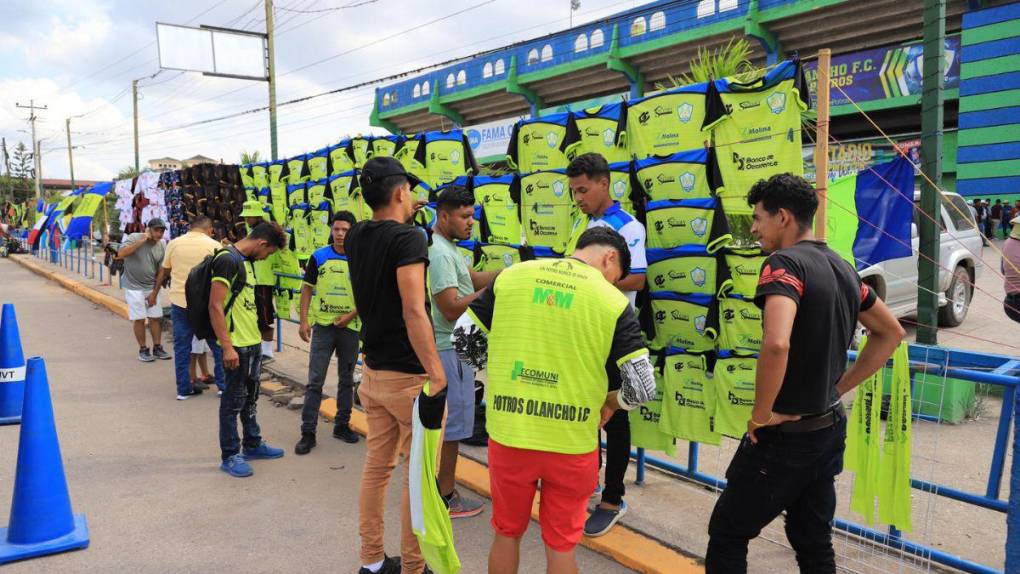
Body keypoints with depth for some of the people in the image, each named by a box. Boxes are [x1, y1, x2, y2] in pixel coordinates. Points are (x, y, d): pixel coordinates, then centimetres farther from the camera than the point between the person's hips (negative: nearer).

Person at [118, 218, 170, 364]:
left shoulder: (161, 247, 0)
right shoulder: (134, 238, -10)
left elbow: (160, 272, 4)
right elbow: (120, 254, -25)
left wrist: (154, 293, 0)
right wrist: (141, 241, -26)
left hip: (151, 287, 4)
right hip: (134, 287, -4)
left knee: (156, 318, 3)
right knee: (139, 319, -1)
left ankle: (157, 348, 15)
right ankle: (143, 350, 11)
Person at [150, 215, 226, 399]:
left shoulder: (174, 243, 4)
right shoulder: (214, 245, -6)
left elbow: (163, 271, 13)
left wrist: (155, 292, 26)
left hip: (179, 302, 3)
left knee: (182, 346, 11)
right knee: (218, 344, 10)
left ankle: (184, 389, 14)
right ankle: (223, 384, 13)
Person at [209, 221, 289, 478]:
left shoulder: (247, 261, 13)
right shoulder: (227, 260, -16)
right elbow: (215, 306, -21)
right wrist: (227, 347, -23)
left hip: (253, 342, 9)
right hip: (236, 346, -9)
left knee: (250, 397, 19)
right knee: (233, 400, 1)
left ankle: (253, 444, 32)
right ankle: (229, 456, 12)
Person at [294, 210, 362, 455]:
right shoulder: (319, 257, -1)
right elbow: (307, 288, 4)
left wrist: (351, 315, -10)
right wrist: (304, 321, -3)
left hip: (350, 327, 1)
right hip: (323, 325, -1)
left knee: (346, 379, 12)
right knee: (315, 380, -1)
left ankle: (342, 425, 27)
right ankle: (308, 432, 5)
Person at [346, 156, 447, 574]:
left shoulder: (356, 237, 6)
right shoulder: (409, 238, -17)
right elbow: (414, 311, -26)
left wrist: (404, 216, 31)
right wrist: (437, 376, -25)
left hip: (373, 371, 8)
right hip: (409, 376, -8)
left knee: (377, 465, 16)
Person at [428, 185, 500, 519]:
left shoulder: (446, 248, 13)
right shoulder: (440, 253, -20)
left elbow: (471, 279, 10)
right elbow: (452, 309, -25)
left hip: (451, 346, 11)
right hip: (450, 350, -11)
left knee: (441, 420, 19)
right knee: (451, 425, 0)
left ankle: (438, 485, 32)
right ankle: (447, 498, 11)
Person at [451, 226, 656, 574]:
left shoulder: (510, 277, -2)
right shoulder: (613, 302, -8)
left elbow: (462, 338, 4)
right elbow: (643, 388, -9)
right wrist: (609, 403, 11)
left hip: (509, 437, 2)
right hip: (571, 445, -1)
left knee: (507, 533, 24)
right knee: (561, 545, 19)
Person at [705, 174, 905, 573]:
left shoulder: (784, 263, -19)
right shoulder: (842, 267, 8)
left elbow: (776, 345, -36)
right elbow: (891, 333, 19)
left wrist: (761, 413, -21)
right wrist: (838, 388, 14)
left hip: (785, 434, -8)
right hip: (830, 428, 8)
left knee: (727, 534, 7)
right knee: (814, 542, 20)